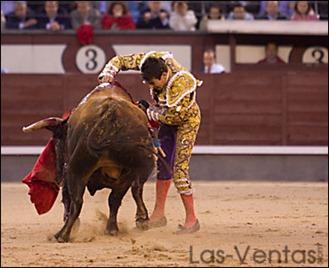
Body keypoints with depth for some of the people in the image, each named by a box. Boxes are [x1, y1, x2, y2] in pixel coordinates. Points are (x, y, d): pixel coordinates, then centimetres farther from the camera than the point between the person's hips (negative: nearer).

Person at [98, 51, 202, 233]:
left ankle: (191, 219, -6)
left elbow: (173, 117, -27)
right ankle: (159, 214, 20)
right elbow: (120, 61, -9)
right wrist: (108, 73, -27)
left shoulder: (181, 86, -38)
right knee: (163, 166, 11)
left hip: (186, 121, -8)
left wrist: (149, 112, -17)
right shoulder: (149, 61, -20)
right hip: (168, 121, 8)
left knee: (179, 170, -13)